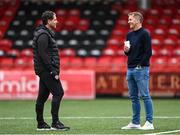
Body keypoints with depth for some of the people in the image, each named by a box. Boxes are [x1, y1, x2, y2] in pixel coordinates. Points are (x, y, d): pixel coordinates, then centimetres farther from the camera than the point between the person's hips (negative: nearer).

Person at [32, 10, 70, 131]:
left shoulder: (46, 34, 18)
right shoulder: (43, 35, -14)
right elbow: (43, 55, -20)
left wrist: (54, 70, 17)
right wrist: (53, 71, -20)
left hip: (44, 71, 10)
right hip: (46, 70, -10)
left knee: (42, 96, 10)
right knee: (58, 93, -12)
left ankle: (41, 124, 14)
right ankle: (55, 122, -13)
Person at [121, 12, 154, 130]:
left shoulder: (144, 34, -8)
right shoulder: (129, 35, 15)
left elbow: (148, 52, -13)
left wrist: (139, 65, -16)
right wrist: (126, 51, 1)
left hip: (141, 69, -8)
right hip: (130, 69, 8)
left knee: (145, 96, -7)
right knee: (134, 97, 10)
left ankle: (149, 123, -5)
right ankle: (135, 123, 15)